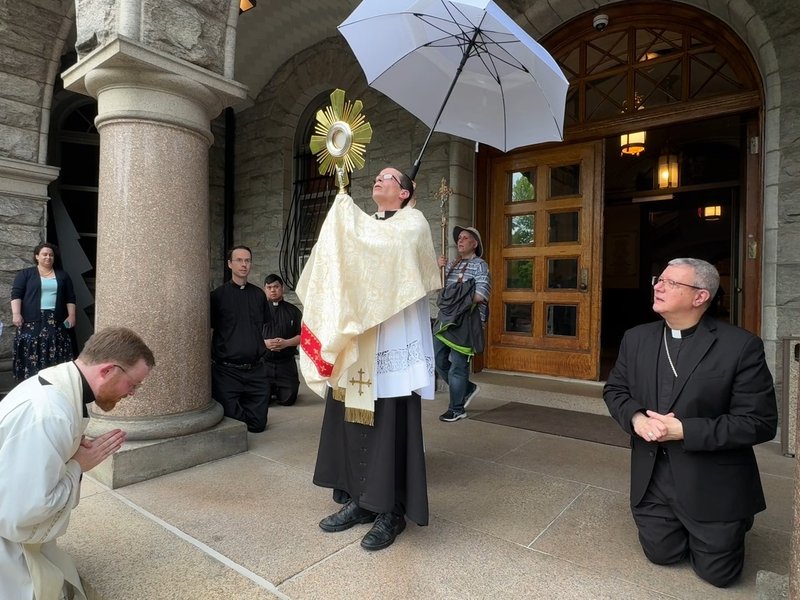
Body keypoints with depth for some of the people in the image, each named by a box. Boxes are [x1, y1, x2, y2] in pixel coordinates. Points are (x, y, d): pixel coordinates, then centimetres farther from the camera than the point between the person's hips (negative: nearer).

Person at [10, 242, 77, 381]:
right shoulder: (25, 274, 7)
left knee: (55, 352, -3)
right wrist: (16, 313, -13)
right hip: (32, 320, -2)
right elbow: (16, 294, -1)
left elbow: (70, 298, 12)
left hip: (56, 321, 2)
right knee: (31, 351, -5)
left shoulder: (62, 275, 14)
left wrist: (71, 315, 2)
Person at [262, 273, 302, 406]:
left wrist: (286, 343, -15)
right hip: (263, 362, -1)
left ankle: (278, 390, 37)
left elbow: (302, 336, 3)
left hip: (286, 363, 1)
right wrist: (264, 343, -16)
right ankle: (270, 389, 31)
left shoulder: (293, 311, 6)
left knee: (288, 400, 3)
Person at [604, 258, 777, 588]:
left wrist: (683, 430, -25)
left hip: (713, 485, -3)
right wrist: (636, 418, -16)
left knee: (717, 571, 15)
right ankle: (683, 524, 46)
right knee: (661, 553, 16)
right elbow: (614, 389, 6)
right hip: (652, 477, 4)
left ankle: (736, 521, 44)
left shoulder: (741, 346, -17)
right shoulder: (636, 338, -2)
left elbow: (760, 421, -17)